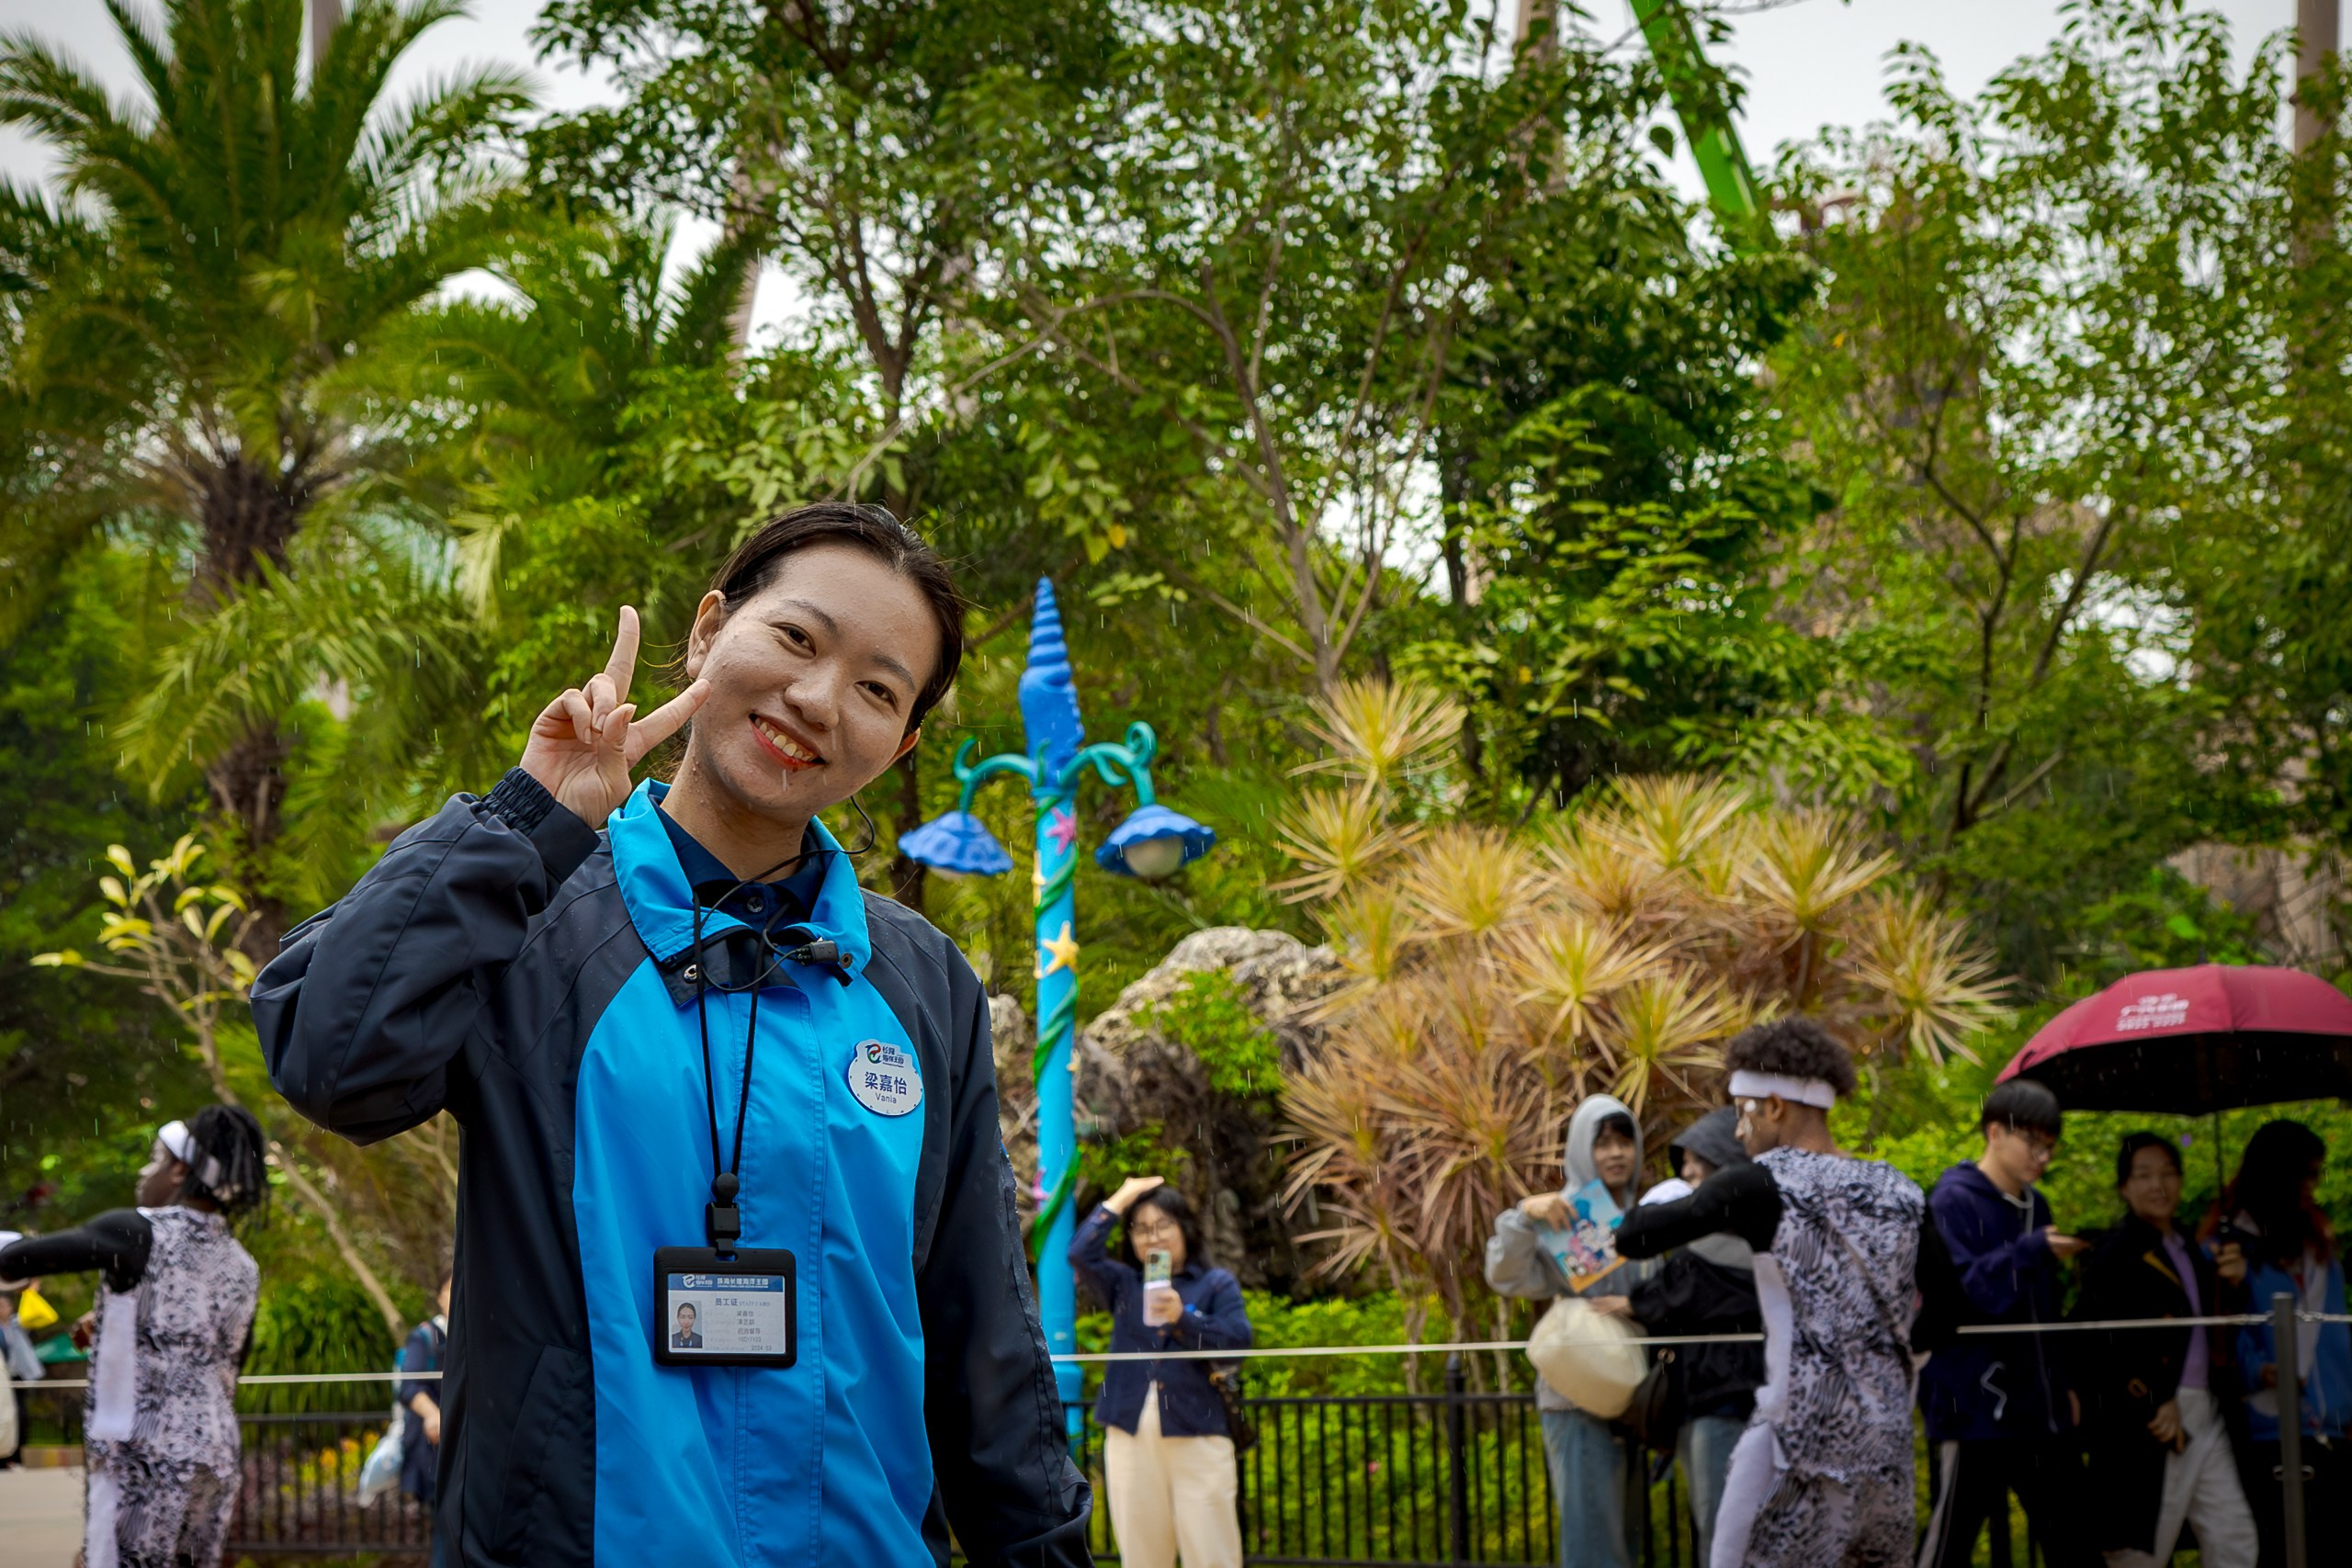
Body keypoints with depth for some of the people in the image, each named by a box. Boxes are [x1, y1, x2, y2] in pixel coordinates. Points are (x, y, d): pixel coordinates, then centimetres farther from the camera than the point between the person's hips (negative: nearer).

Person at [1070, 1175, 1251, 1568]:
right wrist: (1120, 1200, 5)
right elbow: (1081, 1254, 1)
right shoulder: (1123, 1284, 17)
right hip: (1131, 1438, 3)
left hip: (1198, 1437, -3)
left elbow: (1238, 1340, -5)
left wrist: (1183, 1319, -16)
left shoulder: (1217, 1284, 9)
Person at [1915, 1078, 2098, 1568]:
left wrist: (2062, 1384, 16)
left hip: (2040, 1412, 8)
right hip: (1973, 1411, -8)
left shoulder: (2036, 1206, 15)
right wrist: (2033, 1251, -28)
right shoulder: (1953, 1201, -8)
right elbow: (1957, 1291, -21)